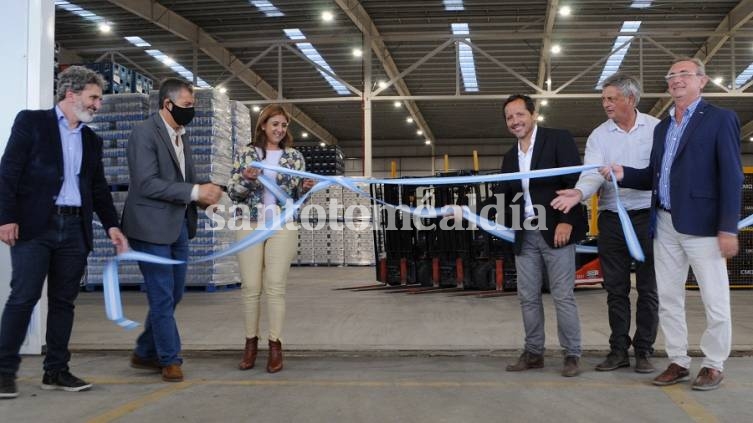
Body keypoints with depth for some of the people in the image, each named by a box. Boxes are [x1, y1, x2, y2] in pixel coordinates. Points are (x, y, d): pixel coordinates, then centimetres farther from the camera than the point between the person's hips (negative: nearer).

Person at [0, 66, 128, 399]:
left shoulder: (92, 140, 18)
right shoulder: (31, 121, 3)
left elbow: (99, 188, 18)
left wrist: (111, 225, 6)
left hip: (75, 229, 5)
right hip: (34, 225, -5)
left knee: (63, 301, 7)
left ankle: (56, 370, 14)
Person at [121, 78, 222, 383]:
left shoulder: (181, 135, 13)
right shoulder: (145, 133, -12)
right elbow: (147, 183, -20)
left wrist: (203, 195, -1)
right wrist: (194, 192, -23)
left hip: (178, 226, 9)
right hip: (152, 227, -8)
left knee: (173, 294, 14)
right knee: (162, 297, -1)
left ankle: (145, 353, 29)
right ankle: (170, 359, 12)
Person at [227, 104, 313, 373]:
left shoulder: (294, 156, 8)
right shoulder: (246, 153, 6)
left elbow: (298, 197, 10)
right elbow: (233, 193, 4)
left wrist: (306, 188, -12)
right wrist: (246, 180, -16)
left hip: (282, 225, 0)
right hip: (251, 224, 1)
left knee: (275, 287, -4)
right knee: (251, 286, 0)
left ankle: (275, 345, 2)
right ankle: (251, 342, 12)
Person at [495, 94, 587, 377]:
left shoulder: (558, 139, -3)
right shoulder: (510, 156, 16)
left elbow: (575, 182, -10)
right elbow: (503, 197, 14)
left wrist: (567, 221, -18)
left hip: (555, 231, -6)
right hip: (524, 235, 6)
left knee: (563, 296, -2)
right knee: (528, 297, 9)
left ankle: (572, 355, 8)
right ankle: (533, 353, 19)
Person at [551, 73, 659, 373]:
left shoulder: (655, 128, 0)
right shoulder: (599, 135, 4)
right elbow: (593, 172, -9)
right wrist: (579, 193, -29)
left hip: (647, 216, -2)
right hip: (611, 219, 2)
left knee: (647, 288, 5)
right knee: (615, 289, 8)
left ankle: (644, 351, 15)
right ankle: (619, 349, 18)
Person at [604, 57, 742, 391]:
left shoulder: (720, 119, -2)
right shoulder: (662, 127, 17)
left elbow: (731, 177, -8)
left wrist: (728, 228, -15)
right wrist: (624, 174, -1)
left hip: (702, 224, -6)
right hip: (665, 225, 6)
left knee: (715, 300, 2)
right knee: (668, 298, 10)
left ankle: (714, 366, 16)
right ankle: (678, 362, 21)